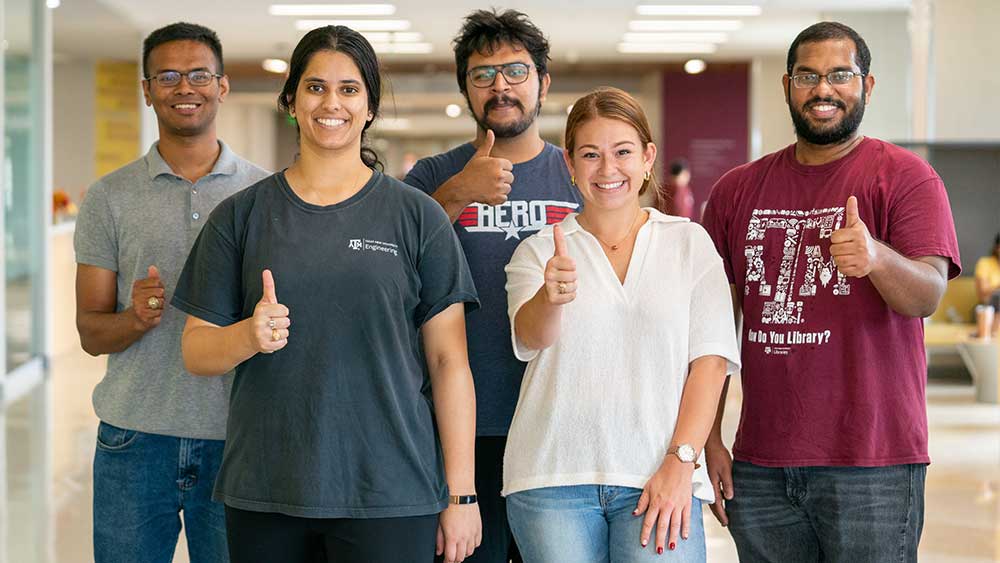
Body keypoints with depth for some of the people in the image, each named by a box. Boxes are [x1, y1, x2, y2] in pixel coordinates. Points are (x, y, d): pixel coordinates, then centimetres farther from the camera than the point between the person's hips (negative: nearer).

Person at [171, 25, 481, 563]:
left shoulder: (418, 216, 3)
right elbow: (196, 352, 6)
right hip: (263, 496, 2)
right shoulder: (241, 215, 7)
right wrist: (250, 335, -16)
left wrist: (461, 494, -3)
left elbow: (448, 361, 1)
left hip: (389, 495, -1)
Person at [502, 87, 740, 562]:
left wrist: (680, 462, -8)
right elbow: (532, 335, -10)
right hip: (552, 481, 1)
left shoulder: (690, 243, 8)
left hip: (659, 479, 0)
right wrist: (552, 296, -33)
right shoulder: (538, 251, 8)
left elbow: (710, 360, 3)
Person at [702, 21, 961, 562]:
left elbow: (928, 296, -15)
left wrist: (875, 257, -37)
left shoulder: (905, 177, -2)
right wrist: (709, 440, 5)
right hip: (759, 466, 4)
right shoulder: (737, 190, 10)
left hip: (871, 463, -4)